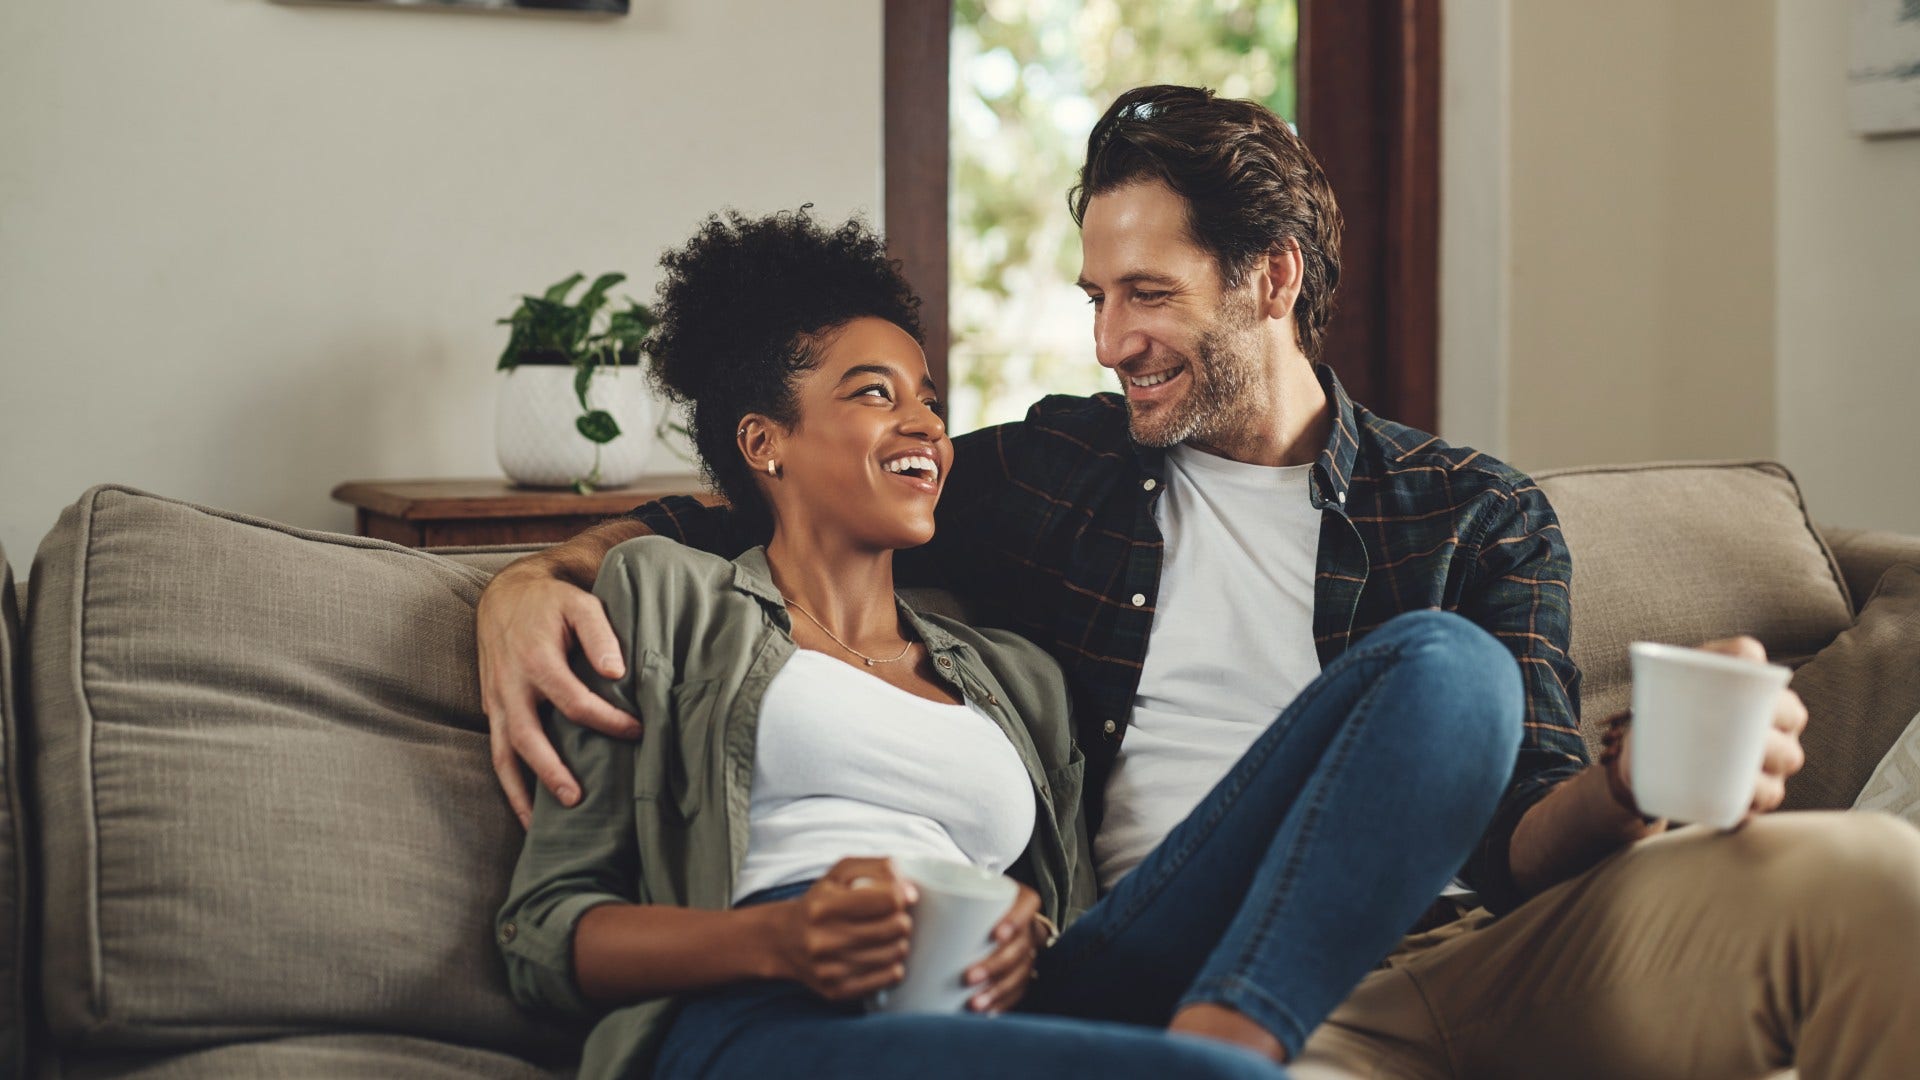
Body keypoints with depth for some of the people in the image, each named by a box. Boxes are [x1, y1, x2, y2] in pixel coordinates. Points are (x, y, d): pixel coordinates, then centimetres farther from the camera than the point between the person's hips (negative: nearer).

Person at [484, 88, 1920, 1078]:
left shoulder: (1477, 518, 17)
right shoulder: (1050, 472, 20)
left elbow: (1519, 837, 7)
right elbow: (726, 515, 25)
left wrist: (1624, 789, -17)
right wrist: (534, 577, 5)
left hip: (1462, 956, 2)